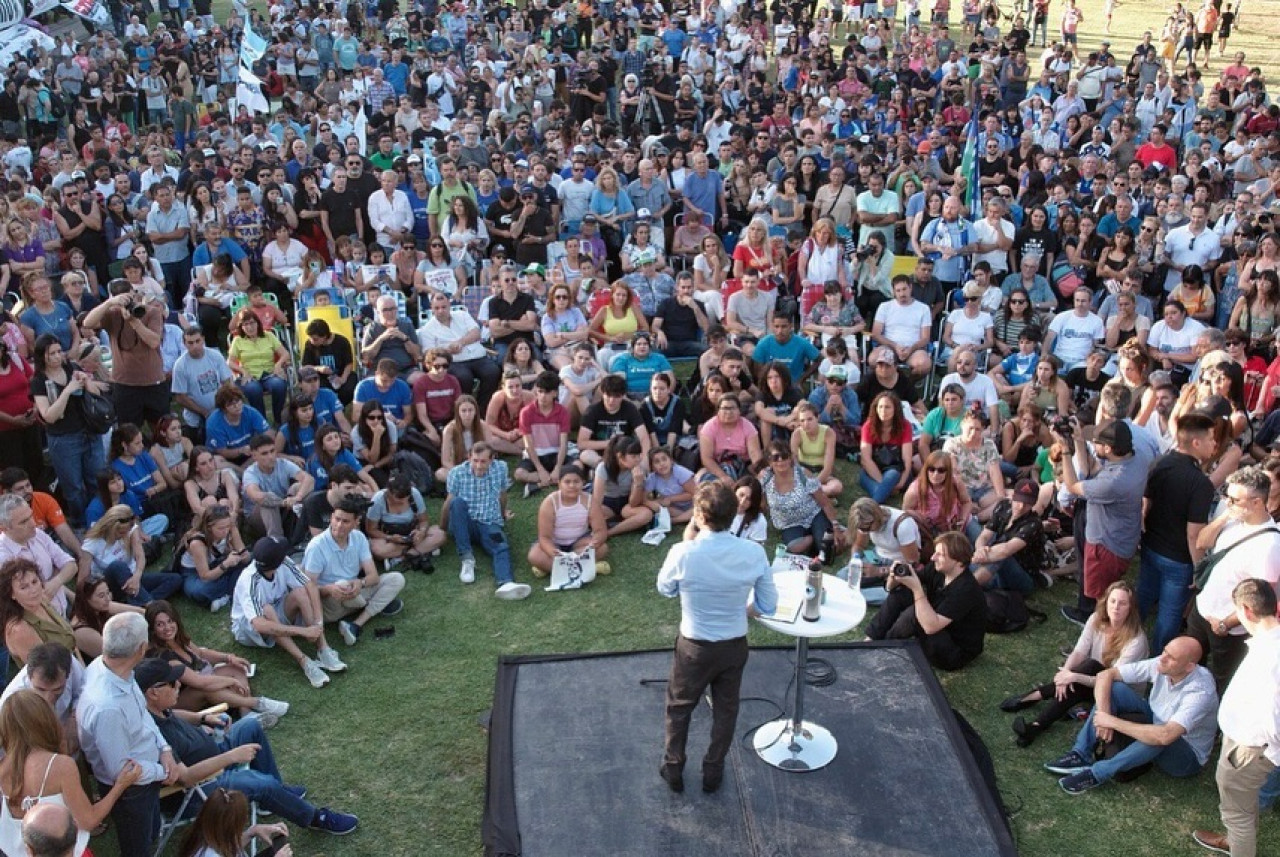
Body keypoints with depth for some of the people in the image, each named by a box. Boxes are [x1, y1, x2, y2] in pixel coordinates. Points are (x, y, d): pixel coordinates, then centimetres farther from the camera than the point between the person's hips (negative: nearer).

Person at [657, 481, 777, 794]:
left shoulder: (682, 553, -26)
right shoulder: (754, 553, -19)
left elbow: (665, 590, -3)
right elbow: (768, 606, -7)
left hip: (694, 647, -2)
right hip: (735, 645, 2)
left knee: (679, 707, 23)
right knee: (725, 709, 24)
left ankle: (673, 769, 38)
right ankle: (713, 772, 39)